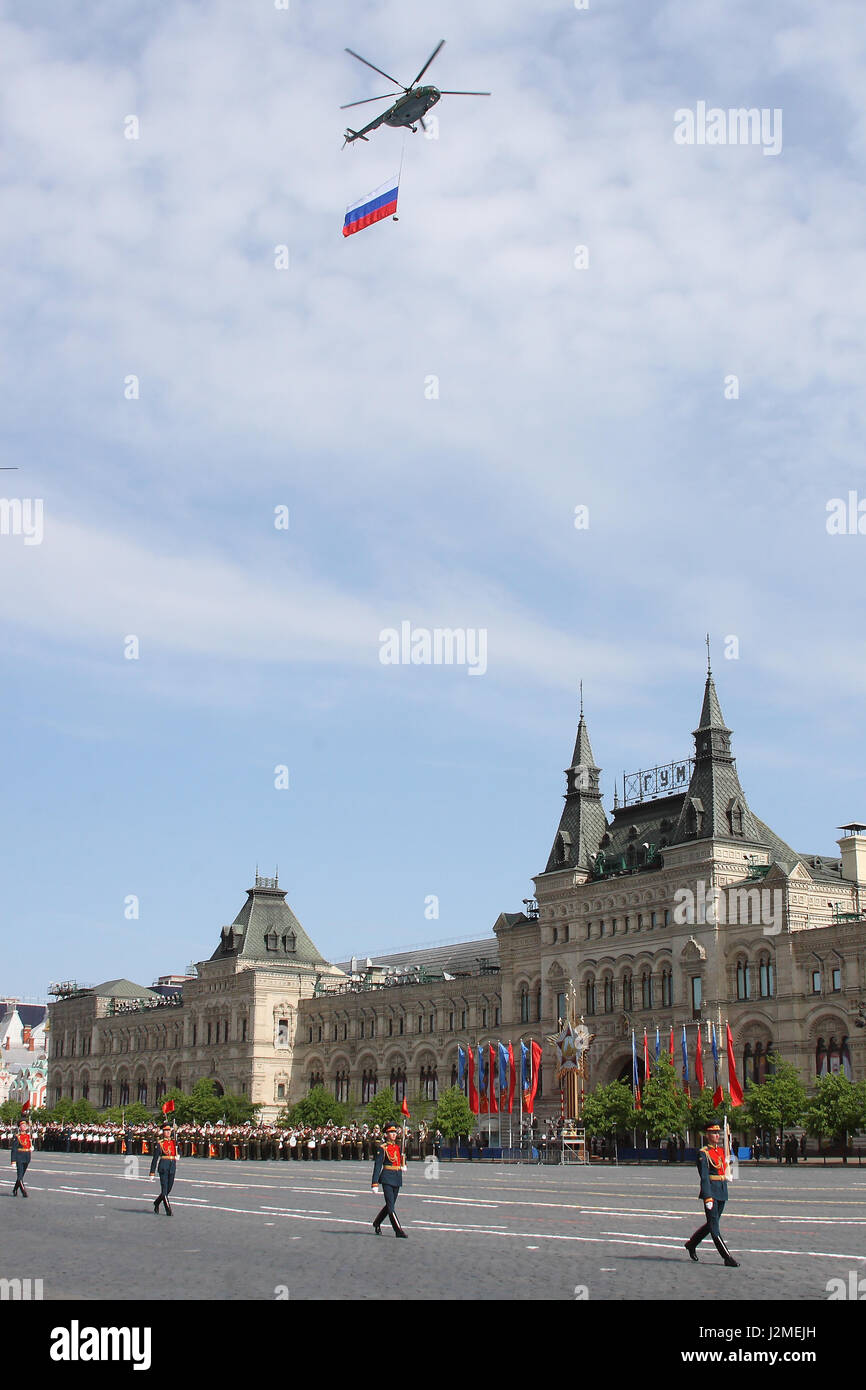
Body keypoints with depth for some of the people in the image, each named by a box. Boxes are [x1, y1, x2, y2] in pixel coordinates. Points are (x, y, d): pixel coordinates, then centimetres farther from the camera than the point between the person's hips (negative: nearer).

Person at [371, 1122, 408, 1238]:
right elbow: (377, 1165, -11)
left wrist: (404, 1166, 4)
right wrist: (375, 1183, -16)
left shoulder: (398, 1146, 11)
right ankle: (399, 1231, -11)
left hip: (398, 1179, 7)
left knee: (390, 1205, 15)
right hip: (387, 1179, -7)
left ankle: (377, 1223, 35)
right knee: (390, 1206, -10)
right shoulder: (383, 1147, -7)